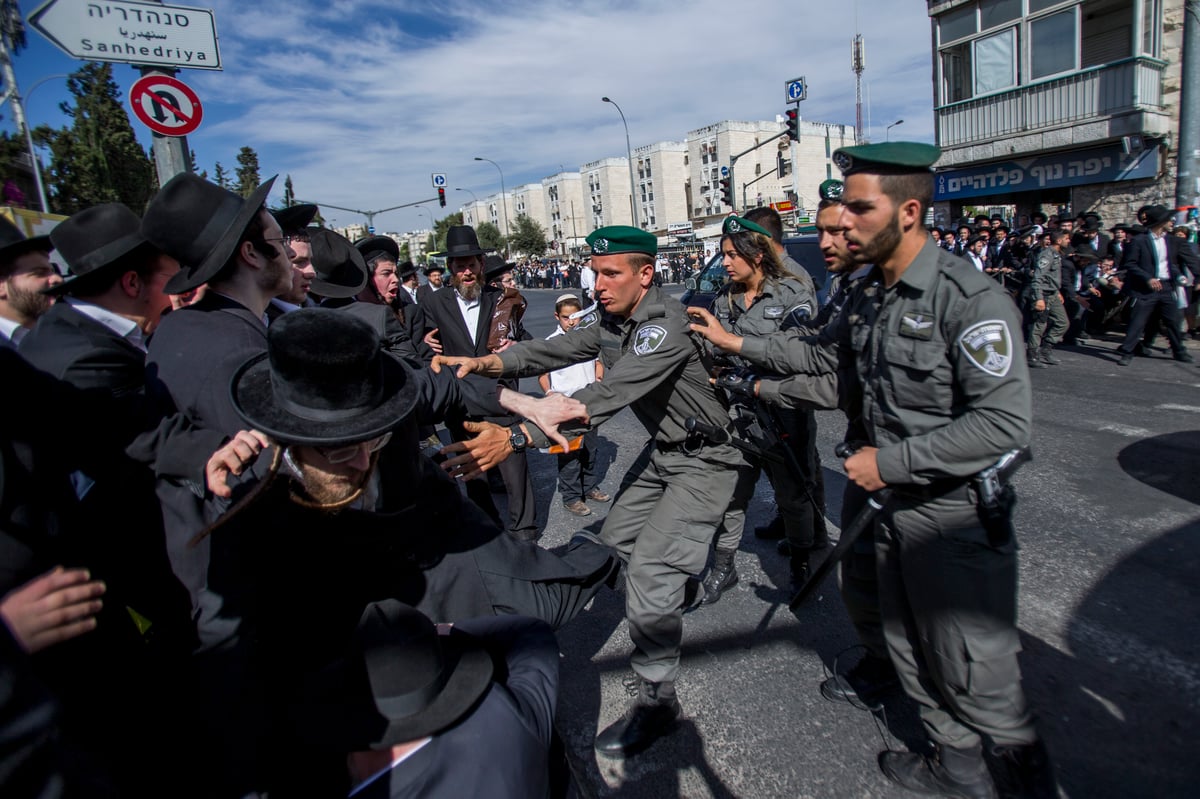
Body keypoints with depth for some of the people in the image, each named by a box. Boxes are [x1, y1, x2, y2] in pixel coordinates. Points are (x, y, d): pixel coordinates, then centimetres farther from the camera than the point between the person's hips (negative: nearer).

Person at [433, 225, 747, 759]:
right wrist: (485, 363, -26)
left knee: (650, 568, -15)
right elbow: (552, 351, -7)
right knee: (617, 536, 21)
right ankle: (681, 584, 51)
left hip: (705, 458, -9)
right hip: (663, 449, 9)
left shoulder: (666, 326, -29)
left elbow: (608, 395, -41)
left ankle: (657, 700, 5)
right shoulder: (610, 322, -1)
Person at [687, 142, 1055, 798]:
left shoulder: (970, 298, -21)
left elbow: (1003, 423, -26)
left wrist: (891, 461, -22)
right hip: (895, 505, 8)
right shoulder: (869, 296, 5)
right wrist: (736, 343, 18)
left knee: (975, 674, 6)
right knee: (911, 654, 22)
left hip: (959, 516, -8)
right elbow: (823, 357, 20)